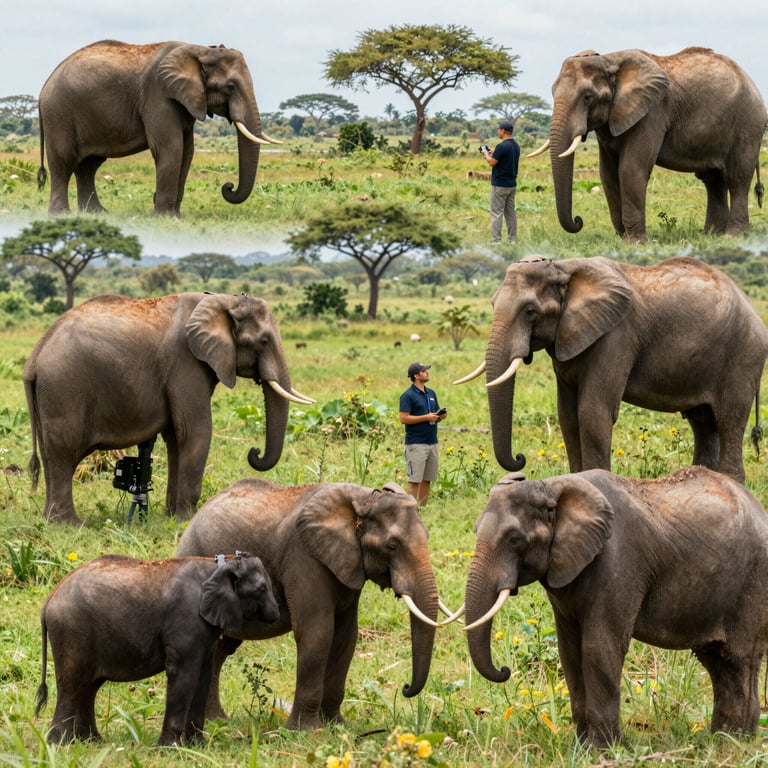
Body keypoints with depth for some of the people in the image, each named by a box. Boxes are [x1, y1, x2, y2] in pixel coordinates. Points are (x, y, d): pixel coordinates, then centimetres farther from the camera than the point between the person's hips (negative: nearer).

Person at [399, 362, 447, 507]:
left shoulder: (431, 393, 15)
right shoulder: (408, 396, -8)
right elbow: (403, 418, -15)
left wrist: (441, 415, 0)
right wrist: (426, 417, -17)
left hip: (432, 443, 7)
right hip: (416, 444, -7)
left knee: (427, 479, 7)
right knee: (414, 480, -7)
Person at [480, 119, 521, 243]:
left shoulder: (502, 146, -19)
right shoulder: (516, 146, 8)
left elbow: (492, 162, -17)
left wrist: (486, 154, 2)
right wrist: (493, 153, 19)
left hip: (500, 185, -8)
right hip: (512, 184, 8)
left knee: (497, 213, -5)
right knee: (510, 212, 11)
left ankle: (496, 240, -7)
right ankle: (512, 239, 12)